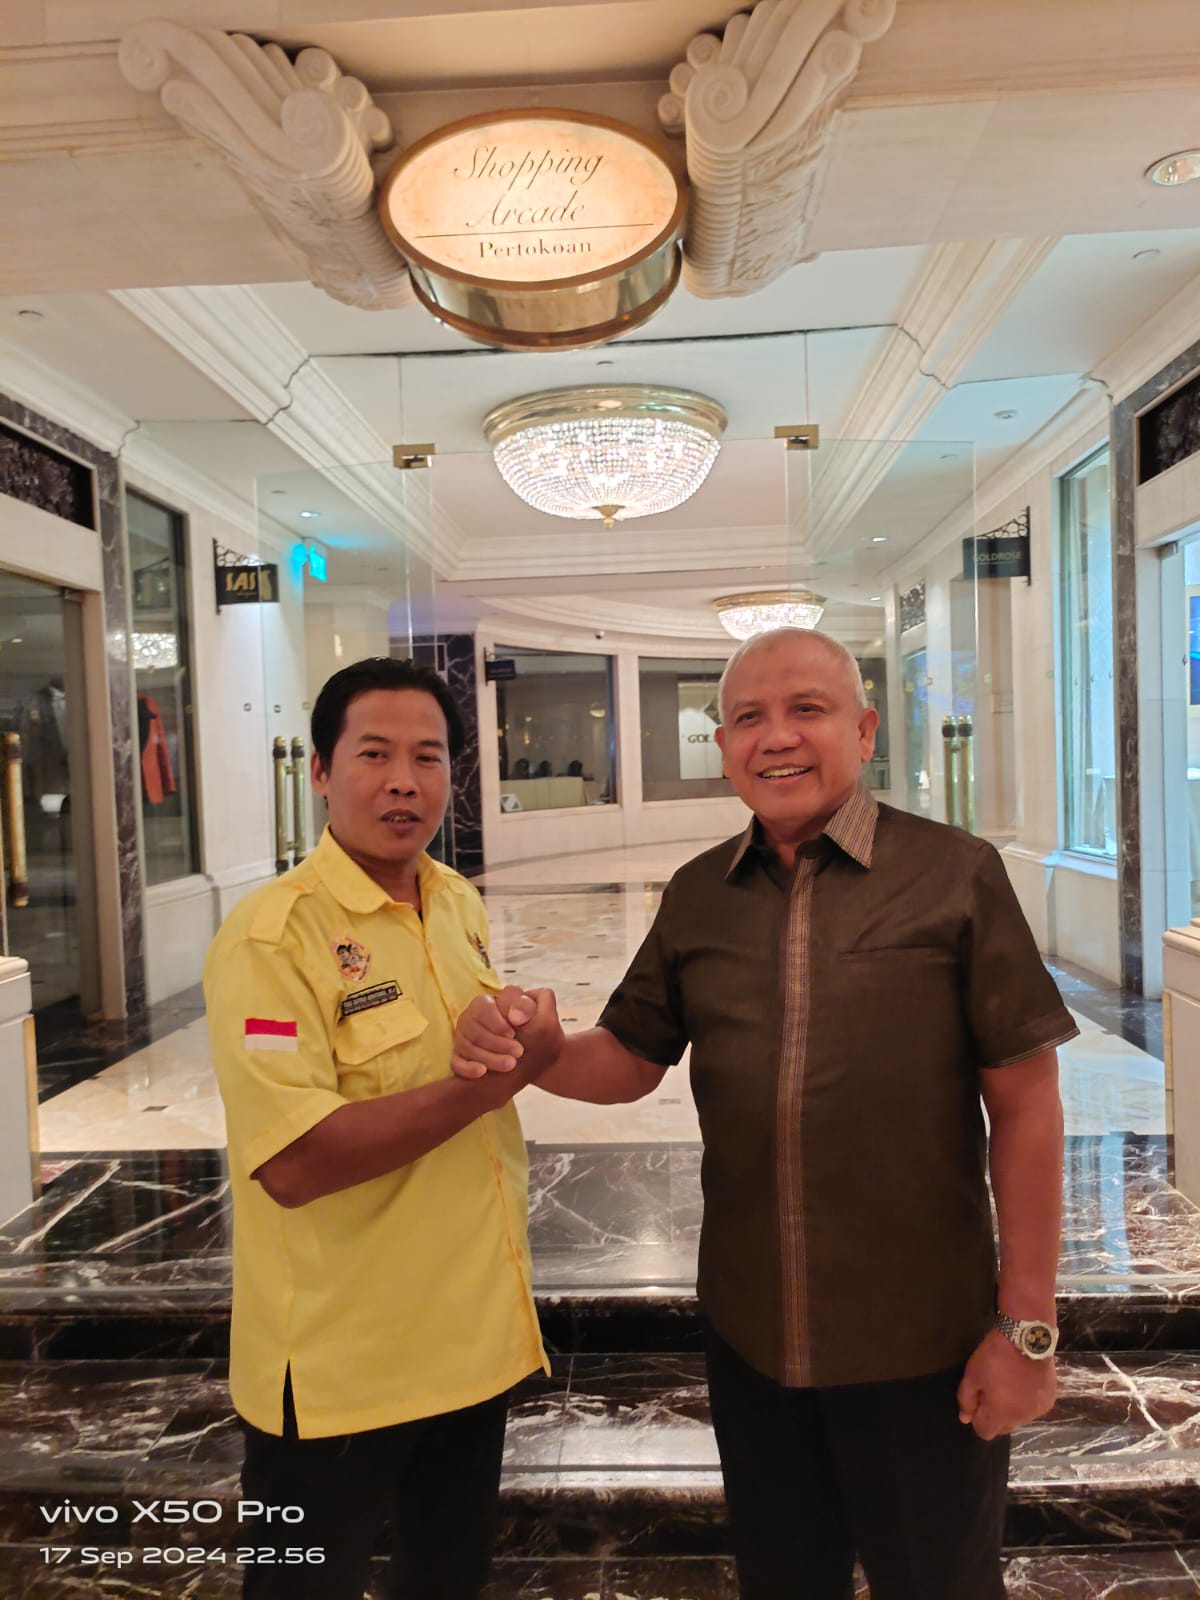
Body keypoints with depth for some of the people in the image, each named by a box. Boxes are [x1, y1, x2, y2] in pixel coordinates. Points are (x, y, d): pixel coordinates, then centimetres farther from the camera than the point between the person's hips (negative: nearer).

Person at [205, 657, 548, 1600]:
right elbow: (293, 1162, -27)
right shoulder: (272, 935, -21)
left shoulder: (462, 905, 3)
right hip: (341, 1364, -6)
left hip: (476, 1334, 7)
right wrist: (480, 1086, -26)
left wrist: (521, 1044, 1)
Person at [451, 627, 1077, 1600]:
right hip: (749, 1335, 4)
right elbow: (632, 1059, 5)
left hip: (921, 1342, -3)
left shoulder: (955, 876, -13)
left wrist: (1026, 1323, -9)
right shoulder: (697, 896, 0)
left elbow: (1023, 1100, -10)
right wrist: (541, 1051, -17)